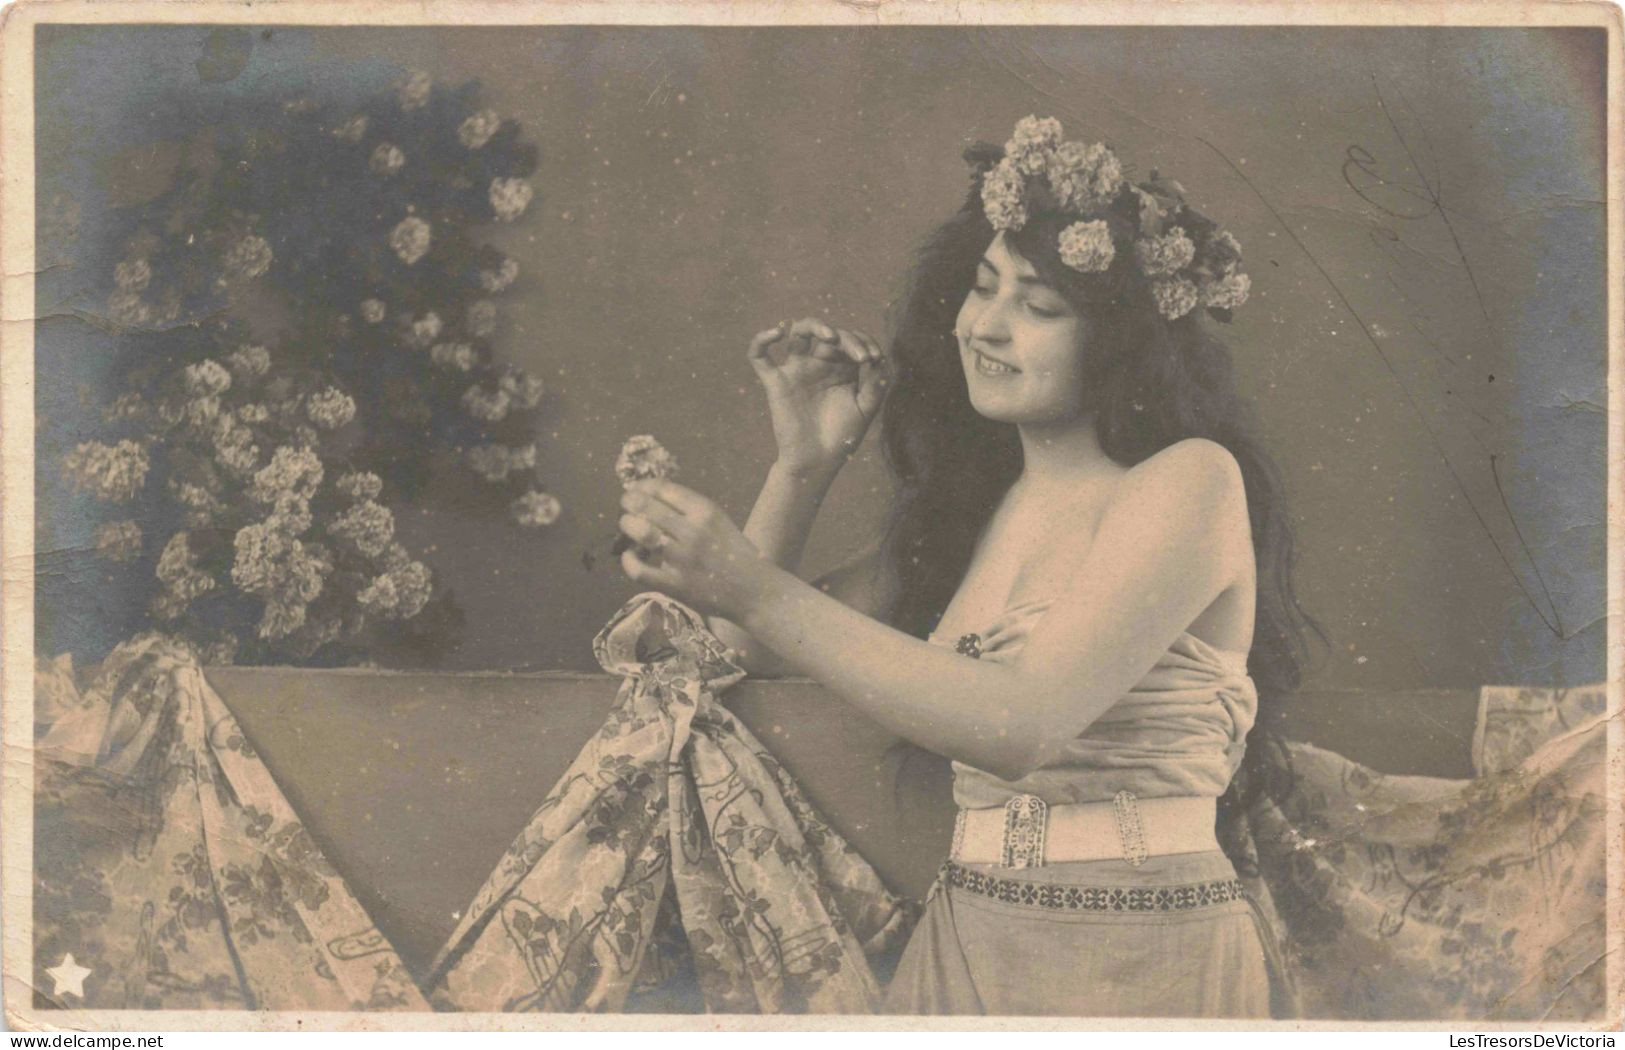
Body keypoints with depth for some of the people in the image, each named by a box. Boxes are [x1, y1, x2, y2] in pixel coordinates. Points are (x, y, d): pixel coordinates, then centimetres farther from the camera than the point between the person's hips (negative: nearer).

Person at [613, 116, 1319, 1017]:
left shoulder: (1191, 480, -12)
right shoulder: (976, 504, 8)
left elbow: (1023, 725, -25)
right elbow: (753, 648, 9)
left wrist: (760, 592, -27)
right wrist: (806, 461, -2)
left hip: (1140, 964, -6)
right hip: (963, 947, 6)